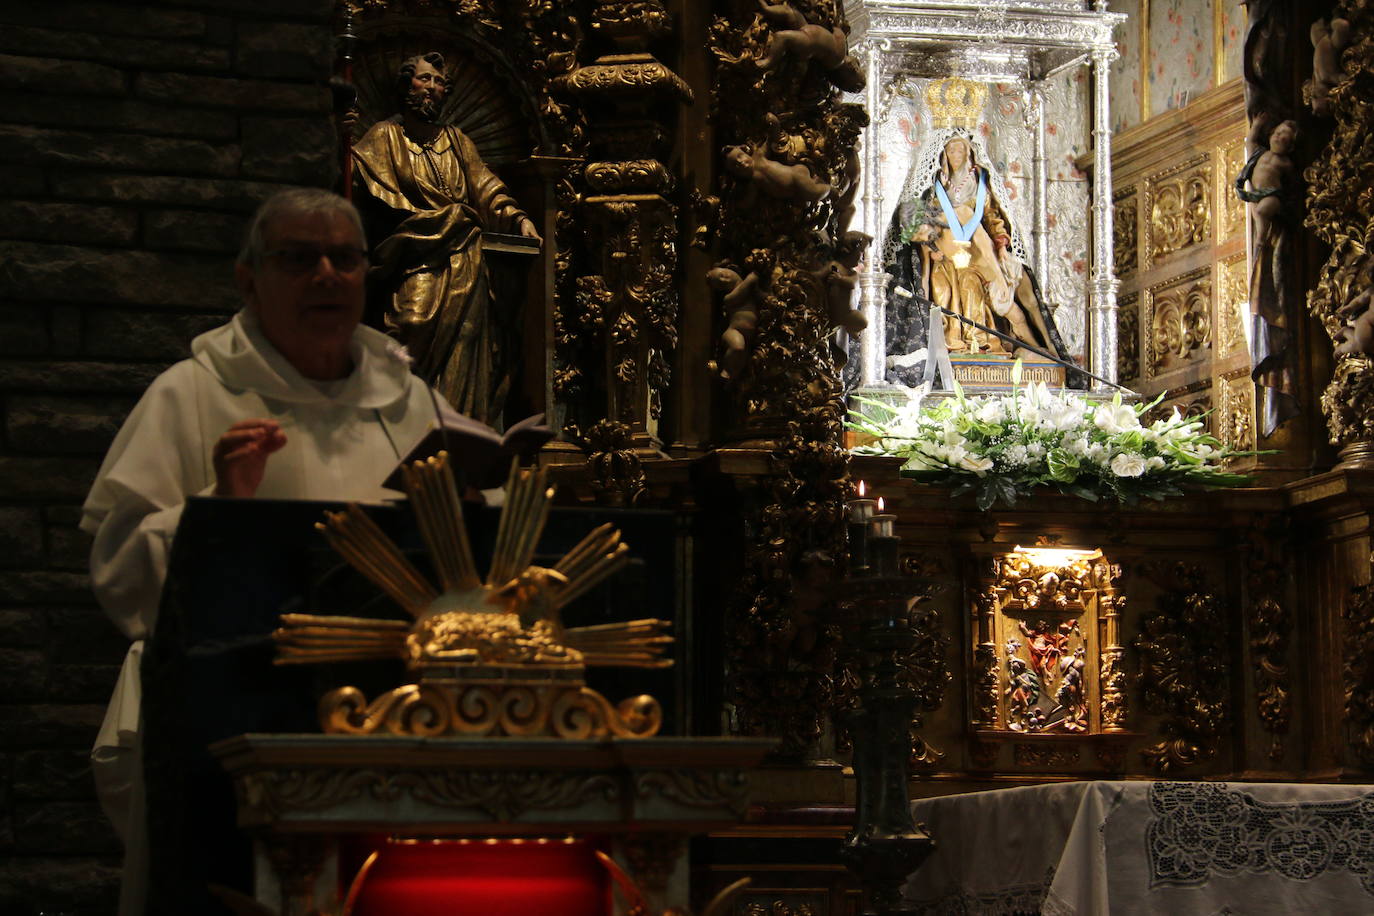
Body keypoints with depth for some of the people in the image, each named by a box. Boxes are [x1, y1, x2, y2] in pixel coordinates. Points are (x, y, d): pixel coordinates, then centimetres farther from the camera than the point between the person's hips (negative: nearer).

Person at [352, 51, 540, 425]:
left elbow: (486, 189, 14)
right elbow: (381, 204, -3)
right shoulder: (384, 137, 8)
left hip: (464, 266, 4)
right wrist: (444, 218, -4)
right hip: (416, 265, -4)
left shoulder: (457, 141, 22)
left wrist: (516, 218, -5)